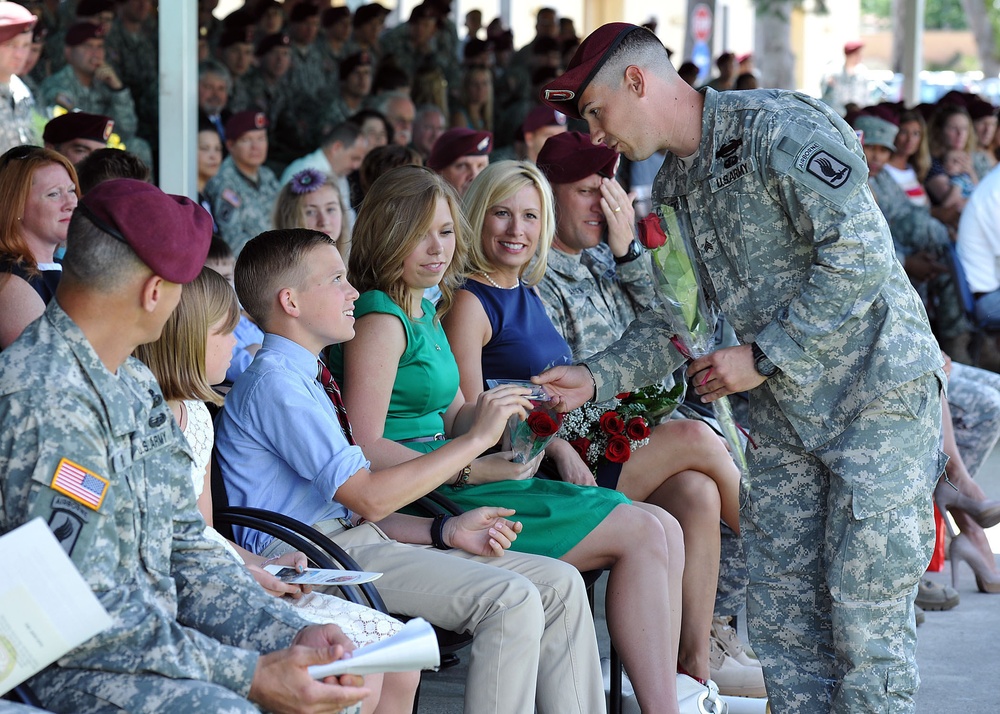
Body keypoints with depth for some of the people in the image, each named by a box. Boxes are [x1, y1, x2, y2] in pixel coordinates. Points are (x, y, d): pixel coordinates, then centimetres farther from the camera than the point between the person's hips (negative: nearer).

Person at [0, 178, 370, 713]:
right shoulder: (44, 396, -20)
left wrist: (293, 633, -1)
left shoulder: (136, 383, 13)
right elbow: (82, 615, -23)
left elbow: (185, 550, 15)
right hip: (61, 666, -9)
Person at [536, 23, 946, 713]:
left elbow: (859, 257, -21)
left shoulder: (779, 128, -14)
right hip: (787, 411, 8)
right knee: (783, 612, 5)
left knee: (863, 612, -9)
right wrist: (596, 378, 2)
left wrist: (762, 357, -17)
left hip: (876, 388, -8)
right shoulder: (673, 188, 13)